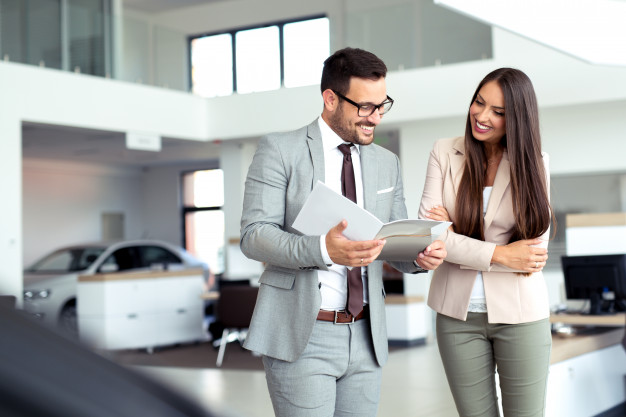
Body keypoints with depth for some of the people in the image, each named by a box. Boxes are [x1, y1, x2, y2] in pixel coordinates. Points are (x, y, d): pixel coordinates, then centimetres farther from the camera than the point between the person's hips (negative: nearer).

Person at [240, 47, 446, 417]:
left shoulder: (387, 163, 12)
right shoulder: (280, 151, -4)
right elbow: (254, 236, -12)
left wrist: (422, 255, -10)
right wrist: (323, 249, -29)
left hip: (365, 337, 5)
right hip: (300, 336, -5)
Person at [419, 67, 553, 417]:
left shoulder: (533, 163, -3)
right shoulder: (445, 153, -2)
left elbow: (536, 251, -9)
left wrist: (456, 233, -13)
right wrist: (499, 254, -18)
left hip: (520, 312, -1)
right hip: (458, 313, 1)